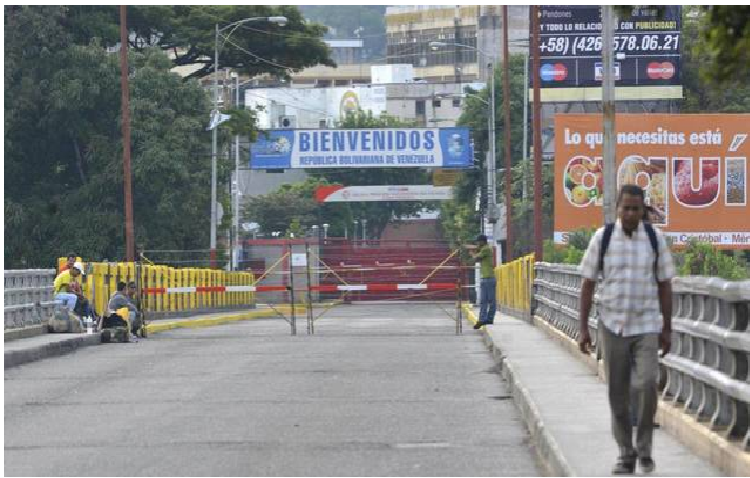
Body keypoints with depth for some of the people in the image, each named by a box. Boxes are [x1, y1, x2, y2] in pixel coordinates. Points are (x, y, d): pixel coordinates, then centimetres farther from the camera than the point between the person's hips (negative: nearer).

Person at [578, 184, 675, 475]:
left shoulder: (655, 239, -2)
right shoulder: (603, 238, -3)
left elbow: (665, 285, 4)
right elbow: (588, 284, 2)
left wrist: (667, 330, 3)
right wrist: (583, 329, -1)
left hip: (646, 326, -1)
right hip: (612, 325, 1)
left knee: (647, 385, -17)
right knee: (617, 394, 4)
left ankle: (644, 448, 1)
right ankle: (626, 455, 17)